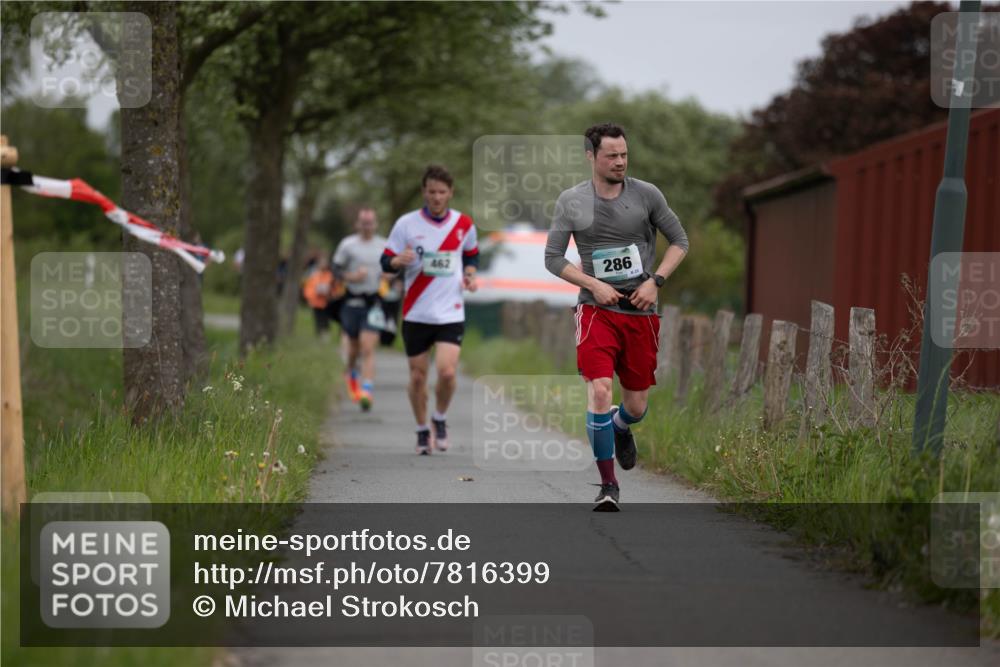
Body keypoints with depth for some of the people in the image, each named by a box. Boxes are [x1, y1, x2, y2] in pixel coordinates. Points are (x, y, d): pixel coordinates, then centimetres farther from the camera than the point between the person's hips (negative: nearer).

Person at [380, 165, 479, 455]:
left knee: (447, 372, -16)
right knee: (418, 376, 4)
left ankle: (440, 419, 11)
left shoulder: (464, 224, 4)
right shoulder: (406, 223, -2)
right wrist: (398, 261, -24)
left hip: (451, 314, 0)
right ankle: (422, 430, 25)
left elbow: (472, 255, 21)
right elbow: (386, 262, -1)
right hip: (416, 314, 0)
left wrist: (470, 274, 0)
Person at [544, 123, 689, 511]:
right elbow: (552, 257, 4)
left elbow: (679, 241, 9)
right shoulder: (570, 201, 0)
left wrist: (656, 281, -6)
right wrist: (594, 285, -9)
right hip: (596, 310, -1)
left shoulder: (646, 194, 1)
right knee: (600, 390, -19)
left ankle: (620, 427, 47)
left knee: (637, 406, 7)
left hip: (641, 312, 2)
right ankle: (608, 486, -7)